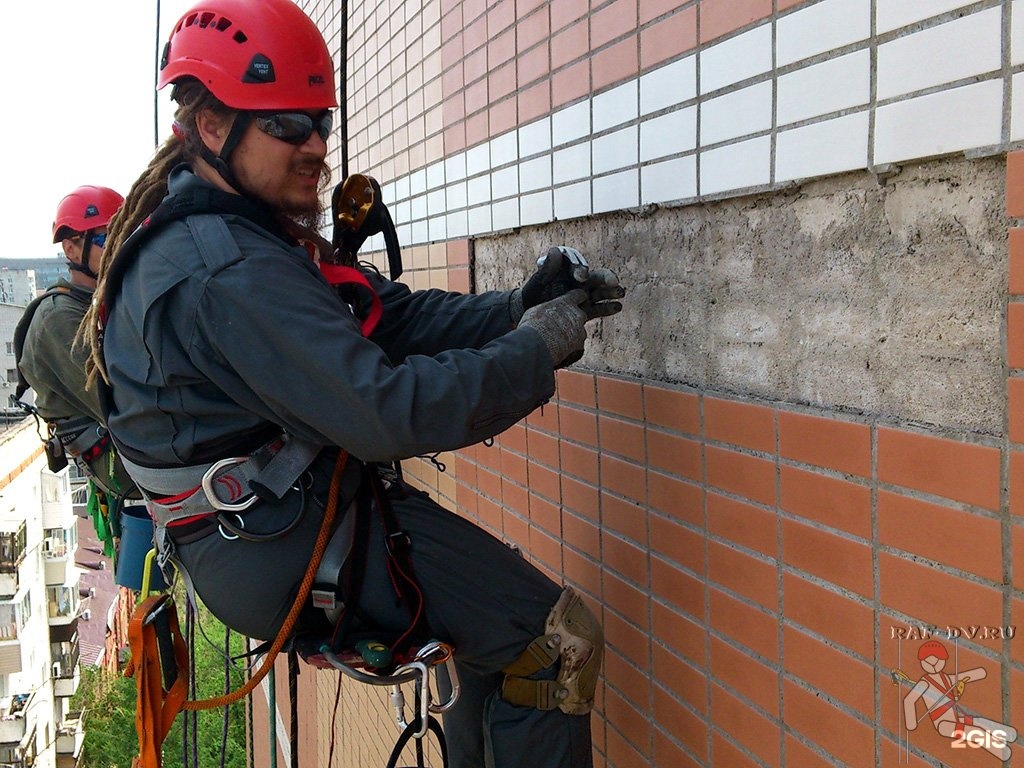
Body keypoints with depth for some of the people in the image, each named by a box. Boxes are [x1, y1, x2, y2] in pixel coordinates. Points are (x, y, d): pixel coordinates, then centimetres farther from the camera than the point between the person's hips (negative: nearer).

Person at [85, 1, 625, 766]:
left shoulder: (238, 228, 8)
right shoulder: (228, 273, -26)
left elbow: (394, 314, 3)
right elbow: (392, 410, -32)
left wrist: (520, 306, -10)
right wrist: (538, 347, -20)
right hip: (284, 551, -11)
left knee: (498, 608, 25)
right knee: (558, 640, -9)